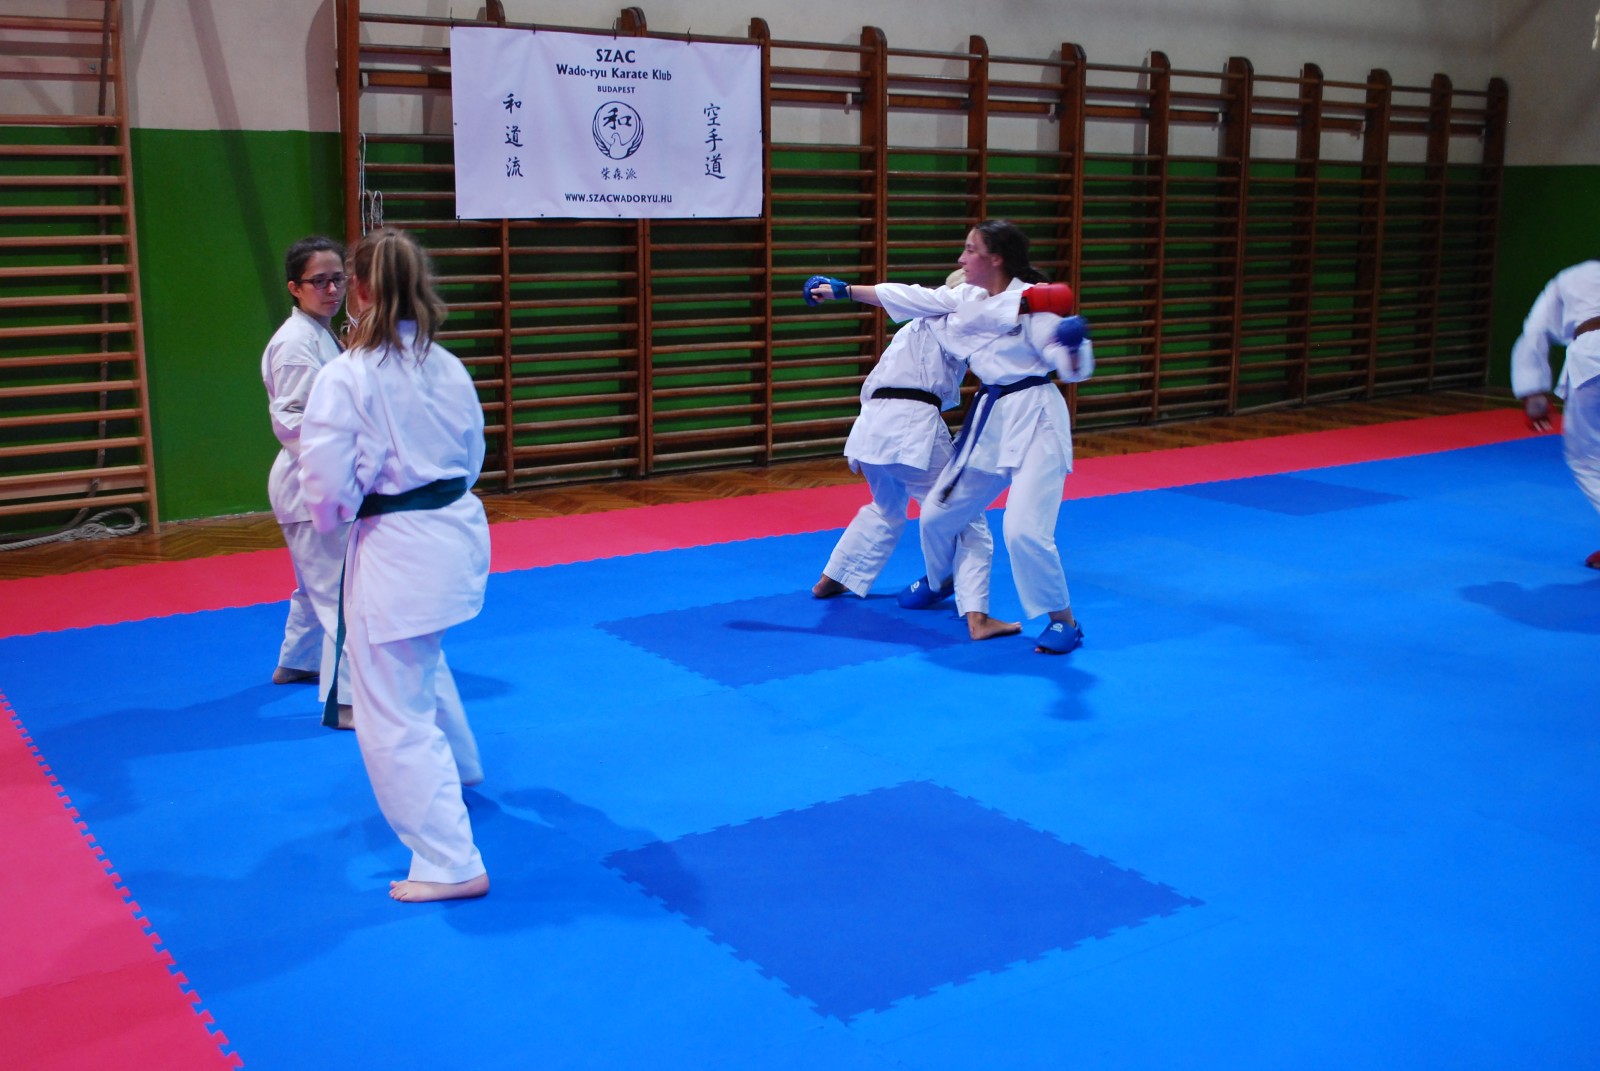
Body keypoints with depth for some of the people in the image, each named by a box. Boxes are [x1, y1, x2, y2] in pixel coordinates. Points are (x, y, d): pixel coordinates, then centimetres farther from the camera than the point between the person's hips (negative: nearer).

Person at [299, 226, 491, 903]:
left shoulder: (346, 377, -19)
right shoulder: (447, 367, 1)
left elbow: (329, 484, -18)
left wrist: (332, 519, 4)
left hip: (395, 554, -8)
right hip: (457, 531, 8)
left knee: (393, 717, 2)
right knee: (422, 663, 35)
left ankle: (451, 865, 5)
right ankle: (458, 764, 58)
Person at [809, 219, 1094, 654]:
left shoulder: (1033, 301, -16)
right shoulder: (964, 297, 5)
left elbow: (1074, 369, -18)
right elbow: (908, 296, 14)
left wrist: (1074, 346, -41)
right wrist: (843, 290, 18)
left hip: (1033, 419, -8)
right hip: (988, 419, 8)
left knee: (1024, 530, -20)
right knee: (938, 513, 16)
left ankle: (1064, 619, 1)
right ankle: (940, 581, 47)